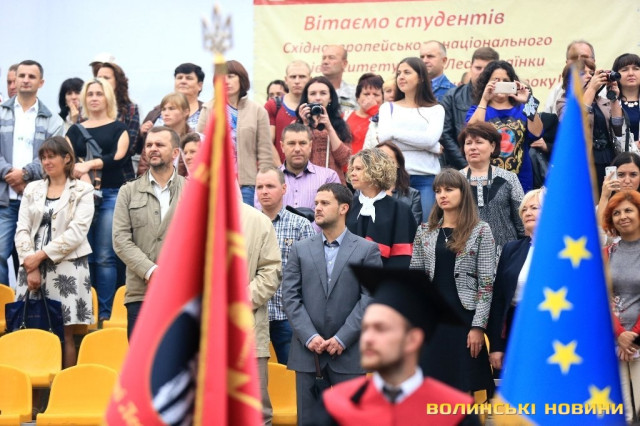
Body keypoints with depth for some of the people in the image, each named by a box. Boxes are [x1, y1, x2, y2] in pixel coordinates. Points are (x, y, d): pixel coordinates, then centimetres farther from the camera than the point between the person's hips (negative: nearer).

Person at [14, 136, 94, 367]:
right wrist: (30, 266, -6)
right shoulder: (32, 189, 13)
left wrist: (41, 255, -11)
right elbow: (22, 230, 7)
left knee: (65, 333, -4)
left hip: (67, 268, -3)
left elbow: (76, 232, -8)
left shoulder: (82, 190, 2)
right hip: (33, 267, 4)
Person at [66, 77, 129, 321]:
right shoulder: (75, 130, 16)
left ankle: (104, 314, -7)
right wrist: (81, 174, -16)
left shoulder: (118, 128, 11)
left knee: (104, 257, -7)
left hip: (111, 194, -2)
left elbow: (118, 158, -4)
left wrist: (89, 164, -16)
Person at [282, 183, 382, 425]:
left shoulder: (367, 250, 3)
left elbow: (370, 298, -4)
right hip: (308, 351, 2)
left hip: (348, 352, -2)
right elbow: (290, 297, 3)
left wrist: (342, 339, -12)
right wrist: (309, 337, -9)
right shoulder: (301, 250, 10)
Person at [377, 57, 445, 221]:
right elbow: (384, 137, -3)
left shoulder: (436, 109, 13)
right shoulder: (388, 107, 16)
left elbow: (431, 139, -6)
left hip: (426, 177, -1)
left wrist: (395, 132, -2)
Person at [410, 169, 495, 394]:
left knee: (463, 388, -2)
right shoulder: (425, 231, 11)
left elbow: (487, 282, -3)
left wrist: (478, 326, -10)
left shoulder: (480, 231, 1)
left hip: (463, 316, -3)